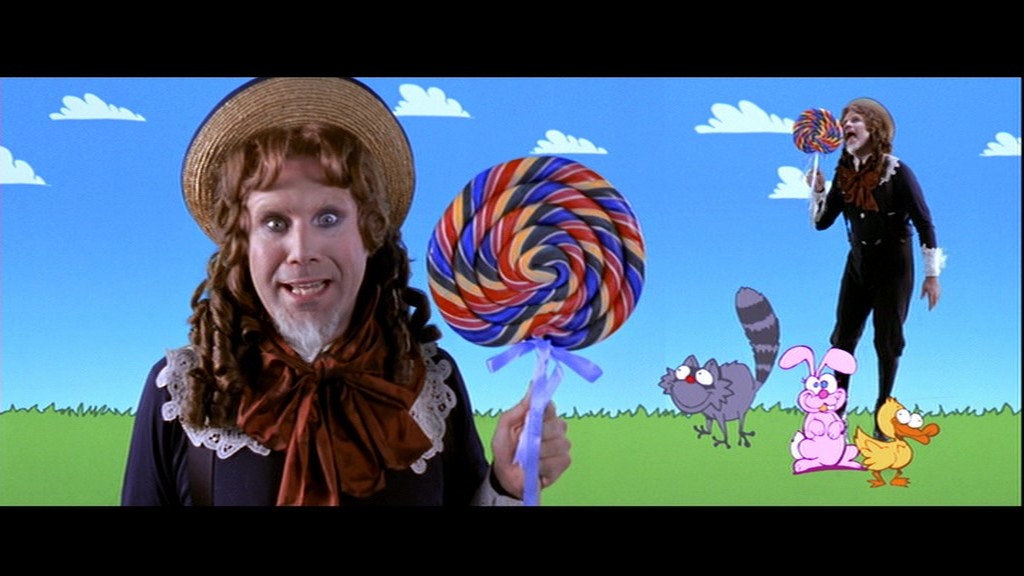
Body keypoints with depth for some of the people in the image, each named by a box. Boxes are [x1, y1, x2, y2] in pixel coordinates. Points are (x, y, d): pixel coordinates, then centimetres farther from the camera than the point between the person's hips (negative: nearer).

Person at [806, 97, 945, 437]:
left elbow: (924, 223, -13)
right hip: (858, 264, 5)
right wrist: (816, 190, -17)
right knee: (843, 337, 5)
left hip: (894, 266, -4)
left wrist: (932, 274, -12)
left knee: (887, 341, 4)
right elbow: (822, 222, 2)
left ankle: (883, 411, 20)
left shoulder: (897, 172, -16)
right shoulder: (845, 173, -2)